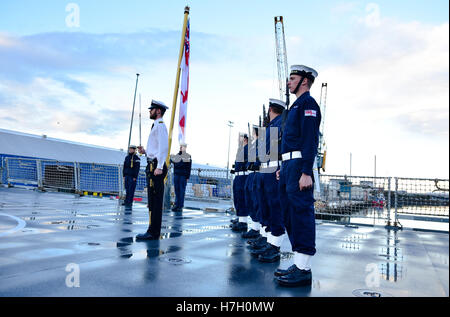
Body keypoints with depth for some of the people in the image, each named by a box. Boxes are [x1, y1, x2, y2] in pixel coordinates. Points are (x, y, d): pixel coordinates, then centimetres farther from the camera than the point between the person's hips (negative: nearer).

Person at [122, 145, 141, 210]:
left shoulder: (136, 158, -4)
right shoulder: (127, 157, 15)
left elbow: (137, 168, -8)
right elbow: (124, 167, 19)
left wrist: (135, 177, -13)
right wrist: (124, 175, 12)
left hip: (132, 176, -6)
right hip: (127, 176, 6)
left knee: (131, 190, -6)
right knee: (127, 189, 8)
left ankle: (130, 202, -2)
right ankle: (126, 201, 13)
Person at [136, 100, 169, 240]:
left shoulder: (160, 125, -8)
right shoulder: (156, 126, 24)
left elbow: (164, 147, -19)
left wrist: (159, 167, -24)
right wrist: (145, 151, 13)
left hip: (156, 167, -10)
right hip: (153, 166, 10)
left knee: (155, 201, -9)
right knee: (153, 201, 11)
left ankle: (153, 233, -6)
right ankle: (153, 231, 16)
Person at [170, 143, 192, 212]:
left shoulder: (188, 157, -1)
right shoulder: (176, 155, 14)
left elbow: (189, 168, -3)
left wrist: (187, 177, -7)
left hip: (183, 176, -4)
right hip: (176, 175, 4)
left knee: (182, 191, -2)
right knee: (176, 190, 6)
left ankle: (180, 206, 2)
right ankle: (176, 205, 13)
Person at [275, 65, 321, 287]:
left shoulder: (307, 103, -6)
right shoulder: (296, 106, 24)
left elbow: (310, 140, -17)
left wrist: (306, 173, -24)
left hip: (299, 166, -11)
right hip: (289, 165, 11)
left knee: (301, 212, -9)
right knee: (289, 213, 11)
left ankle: (304, 270, -3)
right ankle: (299, 264, 20)